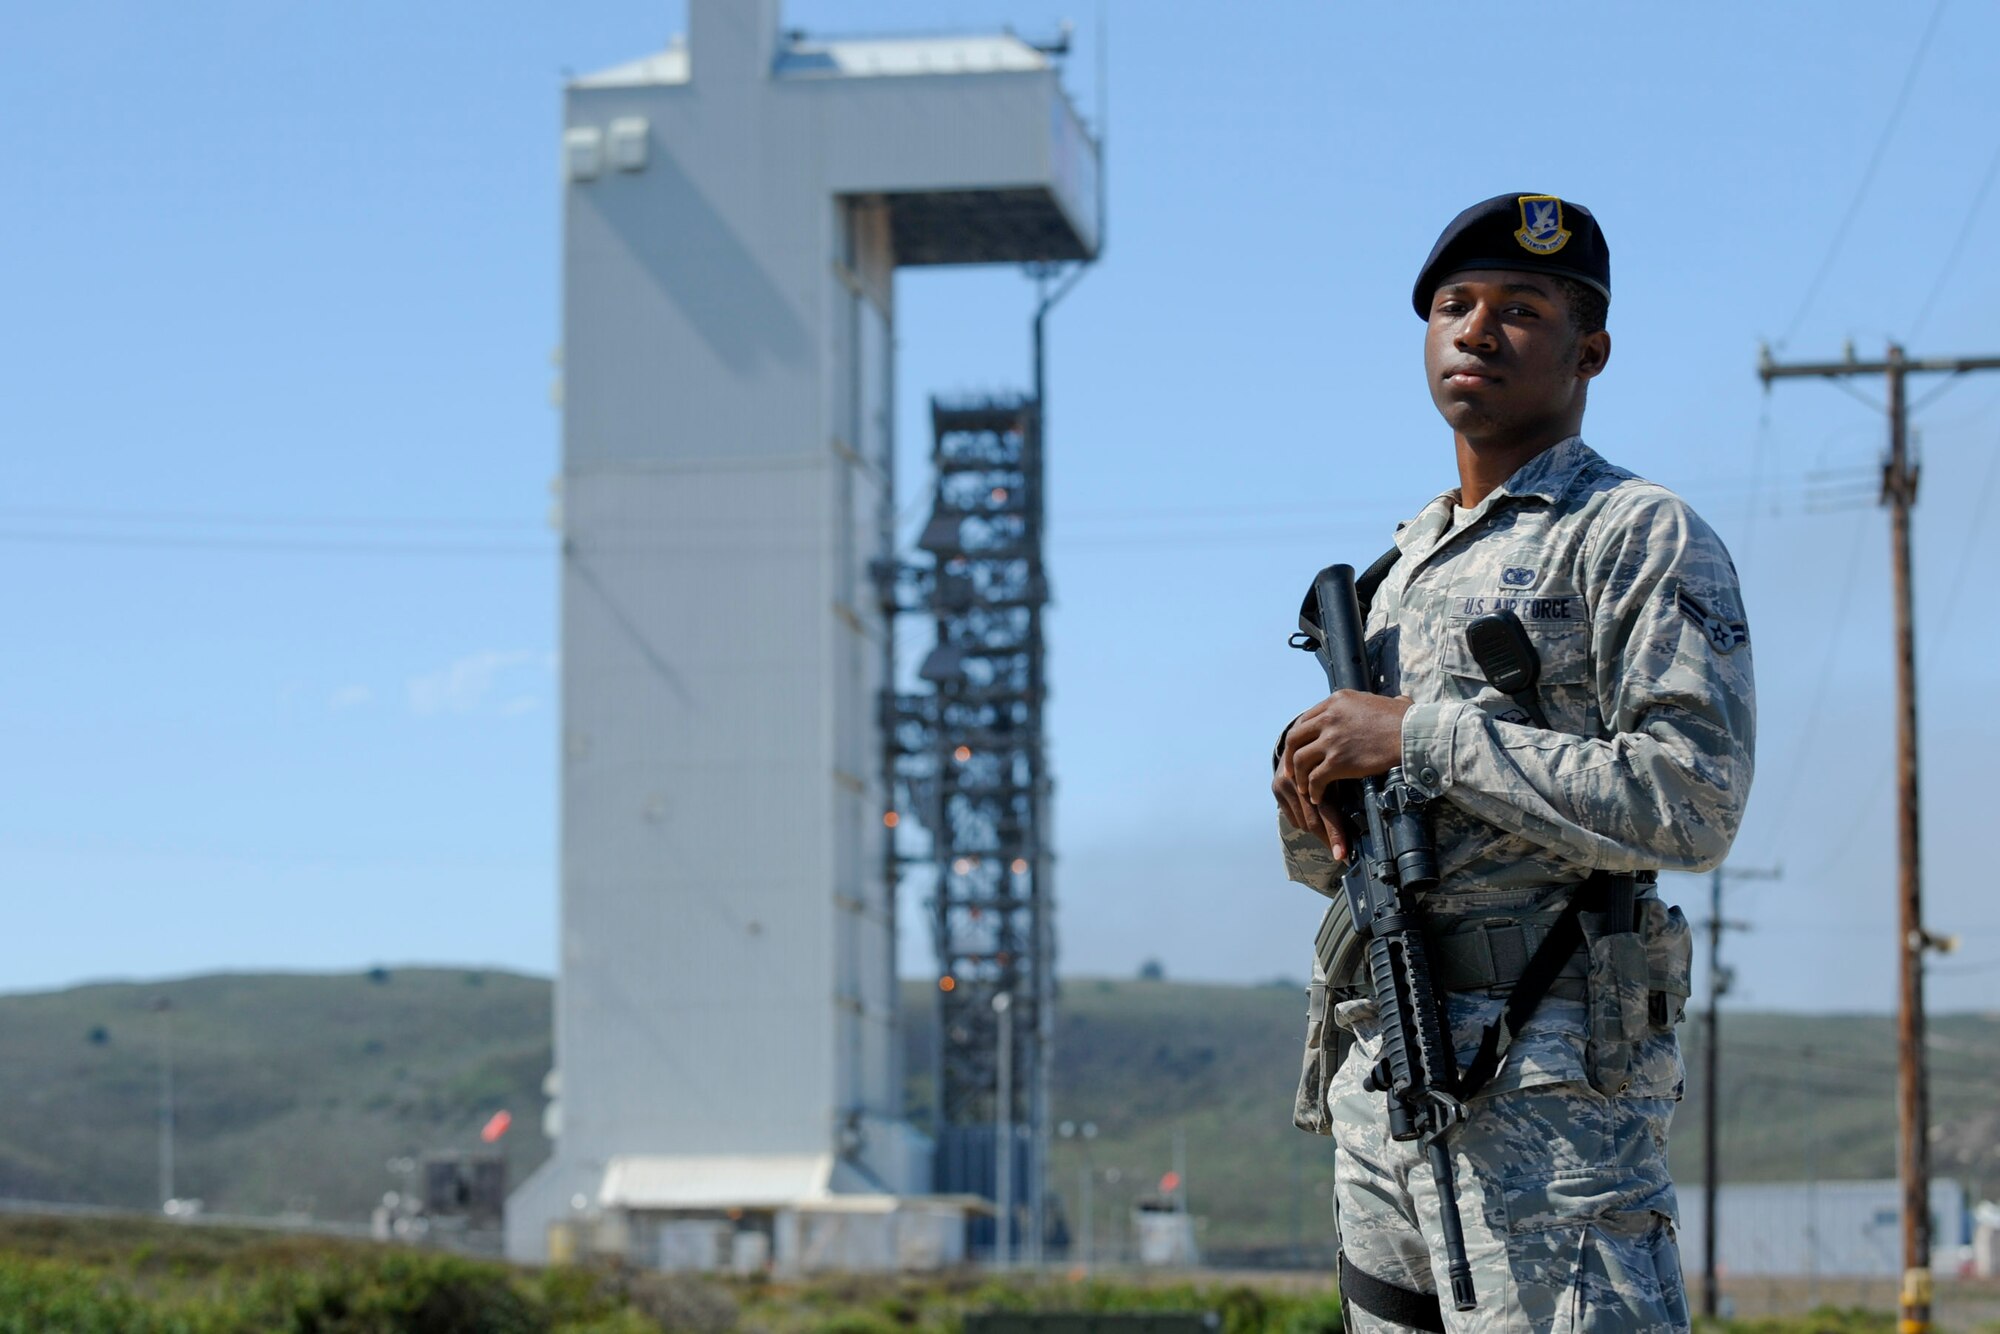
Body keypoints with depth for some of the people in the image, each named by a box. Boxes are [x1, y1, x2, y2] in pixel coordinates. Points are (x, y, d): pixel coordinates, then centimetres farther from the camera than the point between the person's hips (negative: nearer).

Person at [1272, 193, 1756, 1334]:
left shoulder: (1644, 537, -1)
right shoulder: (1402, 567, 23)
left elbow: (1694, 804, -15)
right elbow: (1328, 864, 26)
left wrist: (1426, 736, -14)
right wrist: (1311, 788, 1)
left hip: (1551, 1078, -8)